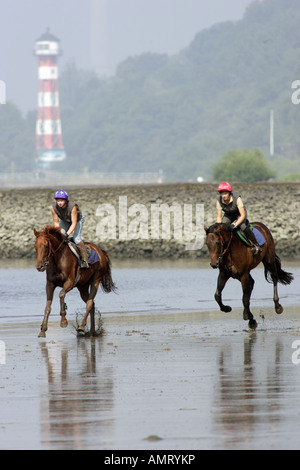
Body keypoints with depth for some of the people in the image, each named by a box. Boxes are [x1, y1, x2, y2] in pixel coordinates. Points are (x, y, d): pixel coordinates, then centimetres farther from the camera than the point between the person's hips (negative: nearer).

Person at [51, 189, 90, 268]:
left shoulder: (72, 206, -40)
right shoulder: (54, 208, -27)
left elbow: (74, 224, -36)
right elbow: (56, 222, -17)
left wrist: (67, 234, -45)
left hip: (77, 220, -5)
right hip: (64, 221, 5)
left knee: (76, 239, -20)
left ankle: (85, 260, -16)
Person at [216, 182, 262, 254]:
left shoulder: (237, 199, -33)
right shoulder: (219, 201, -23)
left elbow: (243, 215, -32)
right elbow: (219, 217, -15)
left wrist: (235, 224, -44)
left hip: (239, 214, -4)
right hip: (228, 215, 4)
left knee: (242, 226, -32)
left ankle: (256, 245, -18)